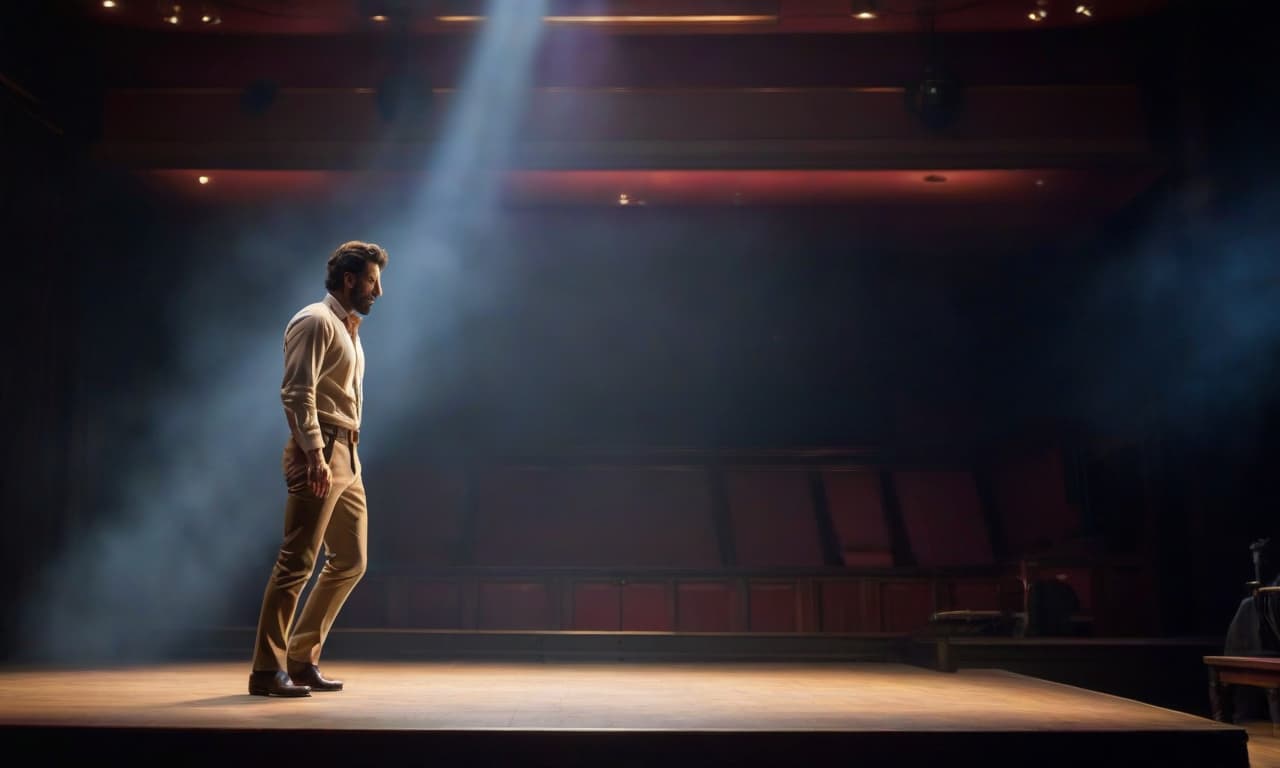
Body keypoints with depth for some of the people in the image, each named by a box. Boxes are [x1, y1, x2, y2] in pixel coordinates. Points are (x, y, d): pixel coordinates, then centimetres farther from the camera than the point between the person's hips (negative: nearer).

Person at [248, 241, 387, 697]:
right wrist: (315, 455, -26)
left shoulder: (347, 328, 21)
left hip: (346, 457, 10)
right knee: (298, 562, -8)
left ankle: (302, 659, 19)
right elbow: (297, 393, -18)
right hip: (320, 454, -10)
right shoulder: (315, 322, -8)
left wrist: (346, 454, 18)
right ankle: (266, 671, -1)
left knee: (350, 561, 11)